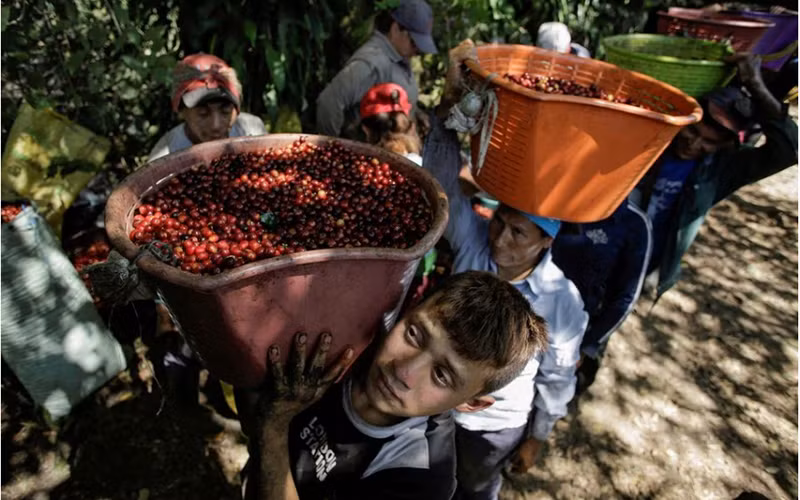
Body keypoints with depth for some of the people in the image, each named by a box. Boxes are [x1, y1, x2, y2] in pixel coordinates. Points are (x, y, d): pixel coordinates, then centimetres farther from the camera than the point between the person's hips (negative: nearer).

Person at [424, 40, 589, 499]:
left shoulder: (564, 304, -26)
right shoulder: (473, 239, -24)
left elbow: (556, 378, -11)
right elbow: (442, 177, -35)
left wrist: (536, 437, 0)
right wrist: (452, 99, -48)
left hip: (497, 424, -2)